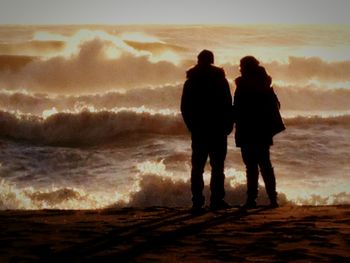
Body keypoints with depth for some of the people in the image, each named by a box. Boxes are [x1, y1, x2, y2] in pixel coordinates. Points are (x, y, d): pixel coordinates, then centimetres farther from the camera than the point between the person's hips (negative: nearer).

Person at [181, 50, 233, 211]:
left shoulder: (190, 82, 3)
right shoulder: (220, 80, -2)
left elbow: (185, 108, 4)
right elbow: (228, 105, -3)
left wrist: (192, 126, 12)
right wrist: (228, 125, 6)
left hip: (198, 131, 2)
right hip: (218, 131, -2)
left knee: (197, 167, 5)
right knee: (217, 166, 0)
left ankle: (197, 201, 1)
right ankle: (216, 200, -7)